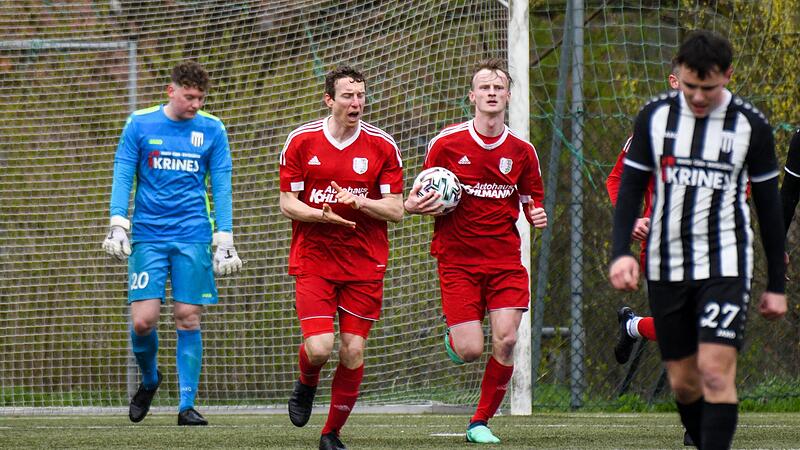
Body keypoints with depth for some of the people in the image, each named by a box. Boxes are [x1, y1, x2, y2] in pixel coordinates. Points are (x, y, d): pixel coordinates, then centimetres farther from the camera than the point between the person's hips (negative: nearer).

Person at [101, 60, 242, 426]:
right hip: (148, 237, 0)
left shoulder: (212, 129, 5)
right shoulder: (140, 125, 2)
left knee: (188, 318, -5)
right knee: (143, 320, -8)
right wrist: (118, 225, -8)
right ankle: (149, 379, 22)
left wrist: (225, 241, 1)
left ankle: (187, 405, 1)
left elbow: (221, 187, 6)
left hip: (193, 237, 0)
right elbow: (123, 176, 3)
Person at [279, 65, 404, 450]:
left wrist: (359, 202, -19)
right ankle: (307, 384, 23)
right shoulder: (301, 141, -2)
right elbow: (287, 202, 1)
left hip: (365, 264, 1)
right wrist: (323, 215, -19)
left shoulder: (382, 146, -1)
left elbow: (396, 210, 0)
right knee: (319, 348, -13)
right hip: (313, 261, -1)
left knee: (353, 351, -3)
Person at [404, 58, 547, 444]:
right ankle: (453, 338, 29)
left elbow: (532, 200, 14)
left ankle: (481, 423, 5)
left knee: (506, 340, -12)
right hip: (458, 259, -2)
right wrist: (414, 205, -15)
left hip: (505, 259, 2)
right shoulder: (446, 143, -2)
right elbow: (427, 199, 8)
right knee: (470, 350, -10)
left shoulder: (522, 151, 3)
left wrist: (537, 215, -9)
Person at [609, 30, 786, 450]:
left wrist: (776, 284, 6)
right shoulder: (655, 116, 2)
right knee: (682, 381, 7)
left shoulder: (751, 124, -3)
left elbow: (769, 205, 4)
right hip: (667, 268, 3)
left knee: (716, 371, -17)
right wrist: (621, 251, -10)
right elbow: (630, 187, 6)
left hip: (725, 264, -3)